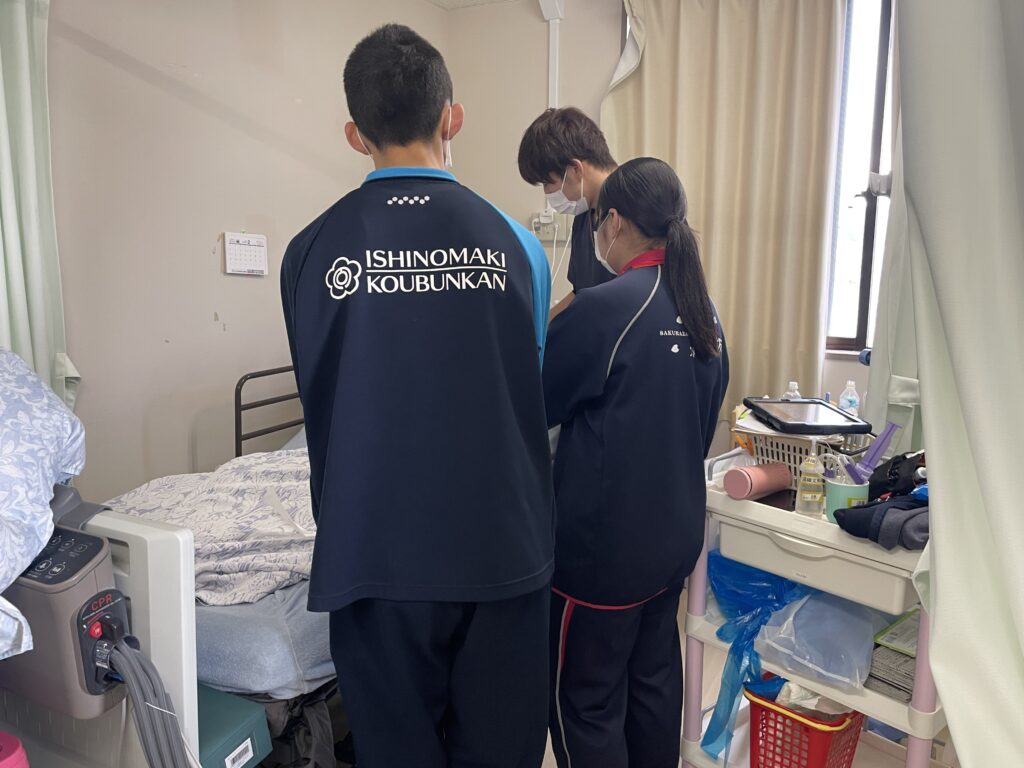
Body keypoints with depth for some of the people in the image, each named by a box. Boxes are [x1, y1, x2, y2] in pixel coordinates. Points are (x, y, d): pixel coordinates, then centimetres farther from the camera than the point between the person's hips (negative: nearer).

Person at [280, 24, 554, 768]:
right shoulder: (515, 242, -5)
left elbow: (319, 399, 5)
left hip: (376, 552, 0)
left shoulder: (312, 250, -6)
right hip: (500, 544, 1)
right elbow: (536, 395, 5)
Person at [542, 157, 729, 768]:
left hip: (605, 542, -7)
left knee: (587, 702, 10)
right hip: (677, 533, 8)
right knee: (655, 679, 22)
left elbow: (535, 406, -9)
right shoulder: (704, 311, 4)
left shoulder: (603, 308, -20)